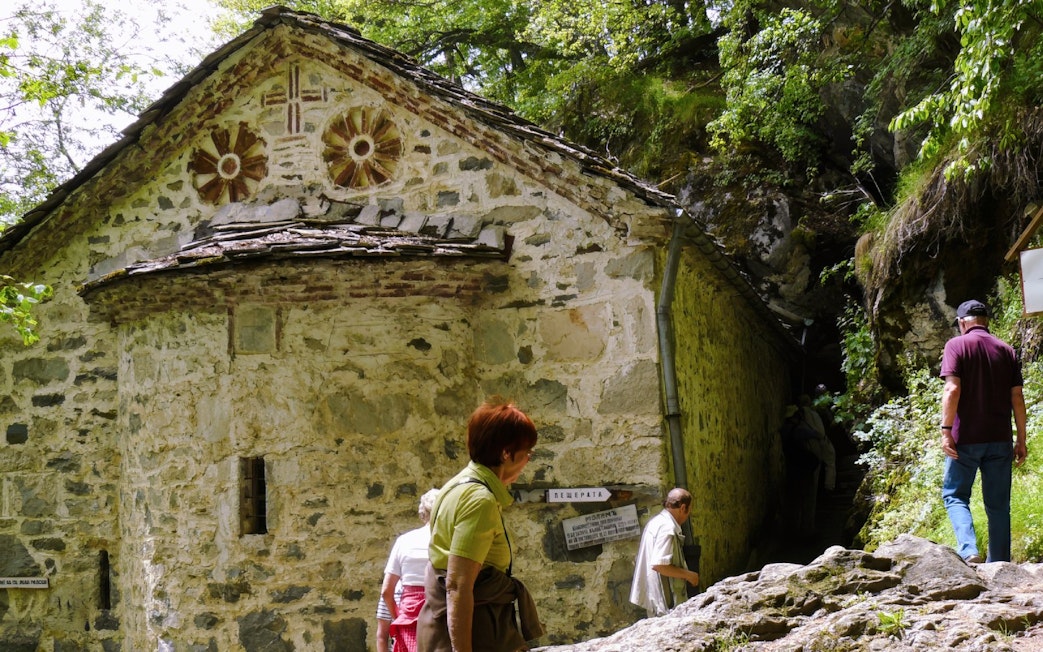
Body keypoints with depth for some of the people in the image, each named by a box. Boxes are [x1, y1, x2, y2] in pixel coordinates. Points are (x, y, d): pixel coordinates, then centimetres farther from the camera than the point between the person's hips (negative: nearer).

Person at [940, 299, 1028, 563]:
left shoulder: (956, 345, -4)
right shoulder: (1006, 350, 8)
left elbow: (952, 389, -15)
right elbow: (1017, 397, 6)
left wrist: (946, 430, -15)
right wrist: (1021, 439, 10)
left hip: (966, 438, -4)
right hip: (999, 439, 4)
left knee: (955, 496, 6)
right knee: (998, 504, 10)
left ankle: (968, 550, -15)